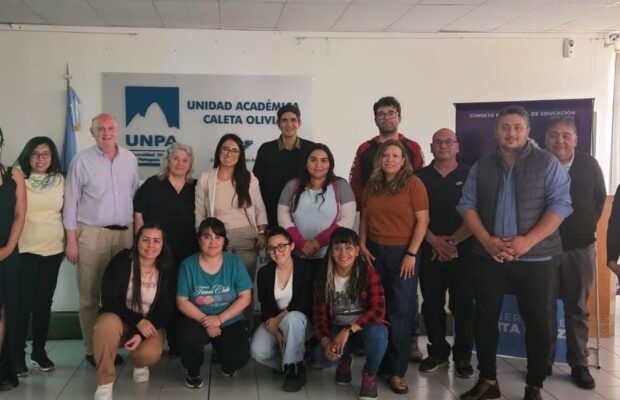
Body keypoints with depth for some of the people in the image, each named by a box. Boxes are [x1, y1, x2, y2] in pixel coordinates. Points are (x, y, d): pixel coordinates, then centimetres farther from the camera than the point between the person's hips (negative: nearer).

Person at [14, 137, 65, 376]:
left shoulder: (59, 180, 7)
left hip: (53, 249, 3)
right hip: (25, 250, -3)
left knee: (44, 302, 9)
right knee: (23, 303, -3)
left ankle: (39, 352, 20)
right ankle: (18, 355, 8)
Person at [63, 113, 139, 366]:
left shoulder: (129, 159, 8)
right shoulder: (81, 161, -3)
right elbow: (71, 202, -2)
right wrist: (71, 240, -5)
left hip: (124, 233, 3)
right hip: (91, 234, -3)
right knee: (90, 295, 3)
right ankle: (92, 349, 12)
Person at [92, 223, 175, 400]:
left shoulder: (167, 270, -7)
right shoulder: (121, 261, -13)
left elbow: (165, 309, -7)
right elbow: (109, 300, -16)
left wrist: (141, 334, -21)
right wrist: (137, 321, -26)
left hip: (149, 324, 1)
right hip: (119, 318, -1)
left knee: (149, 354, -31)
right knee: (108, 323, -38)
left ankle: (139, 364, 11)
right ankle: (104, 383, -22)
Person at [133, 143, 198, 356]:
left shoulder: (195, 188, 11)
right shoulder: (153, 184, 3)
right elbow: (138, 215, 1)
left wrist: (201, 244, 8)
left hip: (187, 254, 2)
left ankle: (179, 345, 12)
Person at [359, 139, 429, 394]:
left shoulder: (413, 183, -6)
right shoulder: (372, 186, 9)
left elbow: (422, 221, -9)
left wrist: (411, 253, -13)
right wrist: (362, 245, 4)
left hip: (402, 253, -4)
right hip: (375, 252, 4)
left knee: (400, 312, 1)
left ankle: (396, 371, 9)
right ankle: (378, 363, 18)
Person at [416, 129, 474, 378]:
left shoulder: (469, 176, 4)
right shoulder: (421, 177, 8)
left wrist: (453, 241, -10)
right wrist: (434, 241, -10)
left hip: (463, 250, -2)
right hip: (429, 250, 2)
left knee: (463, 305, 0)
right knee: (432, 304, 6)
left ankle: (463, 357, 11)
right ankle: (438, 352, 20)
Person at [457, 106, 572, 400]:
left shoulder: (547, 163, 0)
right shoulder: (481, 166, 10)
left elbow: (560, 204, -8)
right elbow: (467, 205, 5)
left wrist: (527, 241, -17)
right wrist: (487, 240, -11)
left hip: (535, 258, -2)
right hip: (488, 257, 3)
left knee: (537, 321, 3)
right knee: (485, 317, 7)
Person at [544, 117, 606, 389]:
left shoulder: (589, 165, -1)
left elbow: (600, 199, 12)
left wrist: (586, 225, 10)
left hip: (580, 246, 2)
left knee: (577, 308, 9)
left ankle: (579, 364, 18)